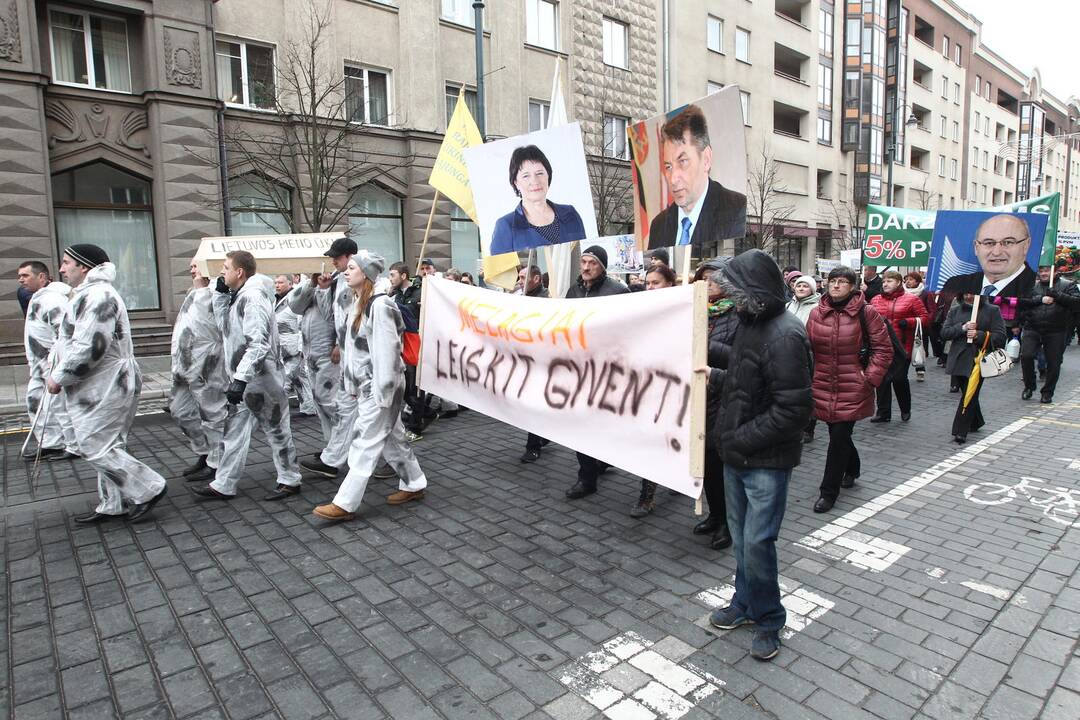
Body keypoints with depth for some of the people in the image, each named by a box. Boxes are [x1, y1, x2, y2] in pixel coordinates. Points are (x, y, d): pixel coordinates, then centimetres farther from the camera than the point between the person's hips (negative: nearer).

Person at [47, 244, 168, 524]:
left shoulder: (96, 295, -19)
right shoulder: (90, 293, 18)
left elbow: (88, 348, -26)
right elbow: (76, 342, 26)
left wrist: (59, 377, -14)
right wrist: (59, 371, 16)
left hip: (103, 389, -11)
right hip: (103, 387, 11)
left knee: (96, 448, -6)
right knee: (107, 447, 15)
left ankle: (148, 489, 1)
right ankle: (111, 505, 24)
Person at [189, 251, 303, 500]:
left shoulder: (253, 296, -20)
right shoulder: (238, 296, 11)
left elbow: (258, 344, -28)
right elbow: (223, 324, 22)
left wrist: (240, 379, -31)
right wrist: (220, 293, 10)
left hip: (260, 379, -10)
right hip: (243, 379, 10)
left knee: (276, 430, 4)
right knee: (234, 431, 14)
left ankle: (290, 481, 17)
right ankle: (223, 486, 24)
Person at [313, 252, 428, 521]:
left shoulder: (379, 305, -18)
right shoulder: (358, 304, 11)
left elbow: (385, 350, -20)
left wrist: (382, 392, -20)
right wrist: (353, 385, 14)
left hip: (380, 387, -9)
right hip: (366, 386, 9)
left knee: (365, 442, -3)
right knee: (392, 437, 16)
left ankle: (345, 504, 4)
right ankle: (413, 485, 28)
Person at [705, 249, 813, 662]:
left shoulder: (784, 335, -21)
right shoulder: (750, 323, 7)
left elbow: (793, 408, -24)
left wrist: (742, 438, -20)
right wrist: (716, 376, 6)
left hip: (767, 461, -8)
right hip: (737, 455, 8)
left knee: (757, 542, -1)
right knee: (741, 536, 18)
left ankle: (768, 620, 20)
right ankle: (745, 604, 36)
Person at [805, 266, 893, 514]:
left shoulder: (866, 313, -6)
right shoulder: (816, 313, 3)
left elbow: (883, 349, -2)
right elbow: (807, 347, 11)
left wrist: (870, 377, -8)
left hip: (852, 388, -4)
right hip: (824, 386, 4)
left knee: (839, 437, -4)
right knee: (838, 434, 16)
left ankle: (829, 491, 9)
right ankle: (852, 468, 46)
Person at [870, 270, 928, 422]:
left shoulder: (911, 299, 1)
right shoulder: (875, 300, 10)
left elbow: (925, 317, 0)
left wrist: (908, 322, -14)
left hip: (902, 346, -3)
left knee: (899, 378, 0)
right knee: (882, 379, 2)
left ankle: (905, 410, 23)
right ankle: (883, 413, 11)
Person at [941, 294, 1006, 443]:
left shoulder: (992, 310, 2)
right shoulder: (955, 311, 11)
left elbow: (1001, 336, -4)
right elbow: (944, 332, 1)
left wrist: (980, 335, -20)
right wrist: (962, 328, -15)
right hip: (959, 359, 4)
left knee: (969, 395, -8)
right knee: (968, 393, 15)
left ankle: (960, 431, -6)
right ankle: (976, 422, 36)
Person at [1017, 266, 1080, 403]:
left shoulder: (1067, 286, 7)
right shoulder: (1032, 286, 12)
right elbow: (1021, 302, -2)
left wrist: (1058, 295, -17)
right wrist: (1040, 299, -13)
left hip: (1056, 331, 0)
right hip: (1032, 329, 1)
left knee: (1054, 363, 3)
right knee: (1026, 356, -14)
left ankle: (1047, 393, 19)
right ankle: (1029, 386, 8)